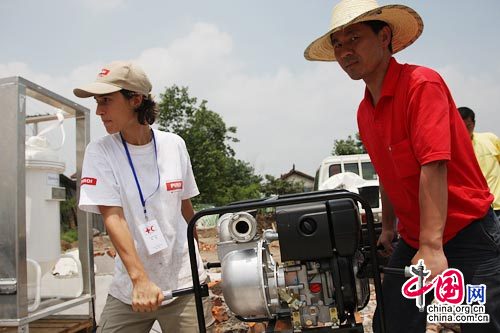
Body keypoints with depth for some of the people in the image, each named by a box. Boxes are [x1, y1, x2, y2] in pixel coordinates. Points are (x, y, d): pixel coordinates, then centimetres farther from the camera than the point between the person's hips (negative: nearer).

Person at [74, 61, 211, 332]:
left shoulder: (175, 145, -1)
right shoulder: (99, 152, -7)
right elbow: (113, 218, -17)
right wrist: (140, 279, -27)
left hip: (184, 282, 1)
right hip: (128, 288, -1)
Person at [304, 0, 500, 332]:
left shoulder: (421, 83, -16)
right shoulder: (364, 112, 6)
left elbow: (434, 166, -25)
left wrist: (432, 248, -28)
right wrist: (388, 228, 21)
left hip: (465, 231, -7)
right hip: (413, 240, 7)